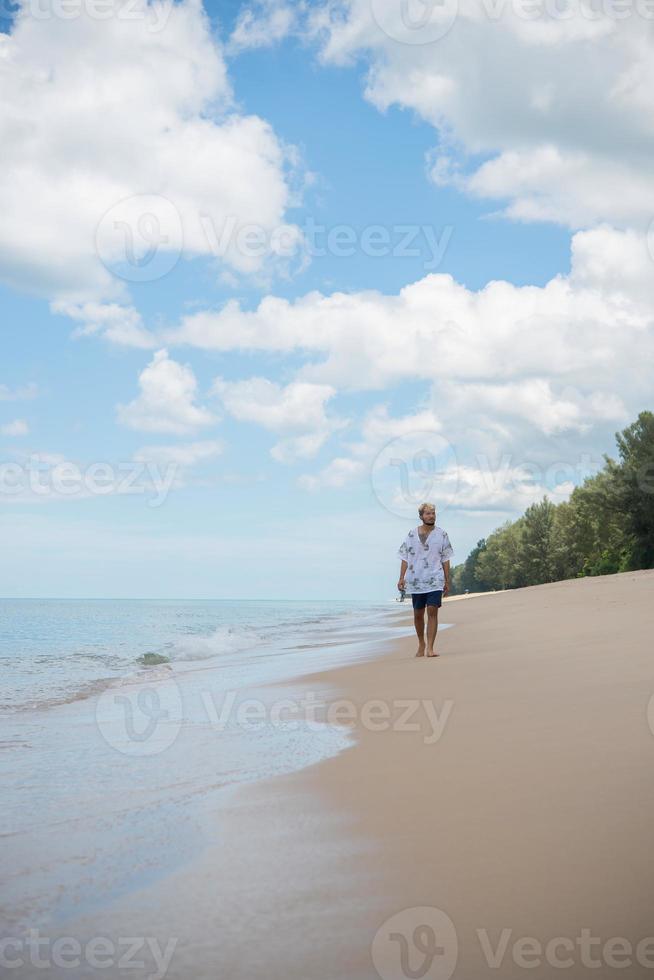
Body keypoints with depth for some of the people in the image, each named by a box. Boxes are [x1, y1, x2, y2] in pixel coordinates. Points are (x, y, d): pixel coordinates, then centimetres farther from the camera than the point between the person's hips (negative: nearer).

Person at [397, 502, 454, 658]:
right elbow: (405, 558, 6)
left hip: (435, 580, -1)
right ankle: (421, 643, 29)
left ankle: (430, 648, -12)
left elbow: (445, 560, 6)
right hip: (415, 579, 1)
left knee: (432, 611, -12)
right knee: (418, 614, 8)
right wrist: (402, 578, -3)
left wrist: (447, 581, 3)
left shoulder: (441, 534, 4)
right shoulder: (412, 534, 5)